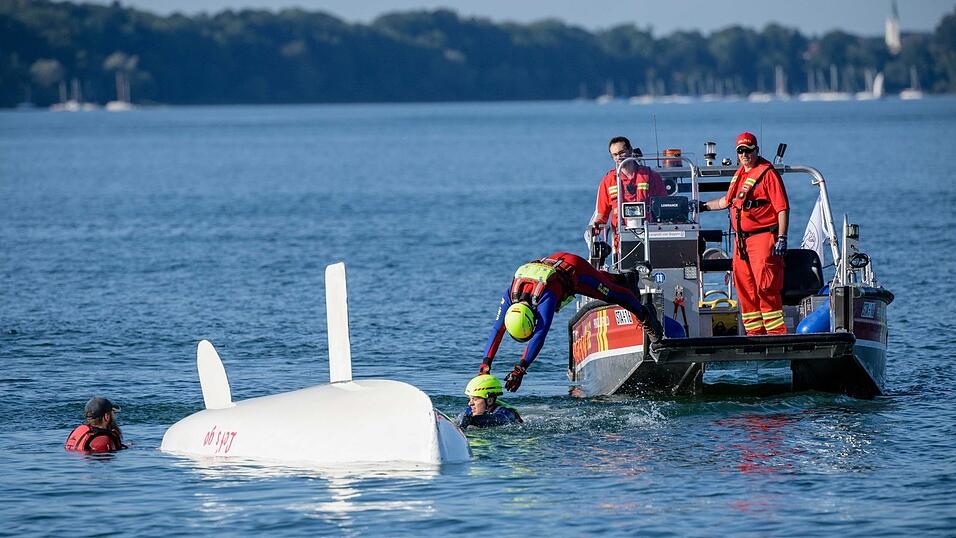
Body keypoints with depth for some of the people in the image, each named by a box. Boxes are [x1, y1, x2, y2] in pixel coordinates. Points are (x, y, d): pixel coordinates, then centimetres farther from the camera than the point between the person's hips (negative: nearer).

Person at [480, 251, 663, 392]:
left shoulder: (545, 298, -48)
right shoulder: (509, 296, -32)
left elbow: (539, 335, -54)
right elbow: (497, 330, -28)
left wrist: (520, 369, -59)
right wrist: (485, 364, -36)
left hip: (575, 269, -6)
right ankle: (622, 279, 64)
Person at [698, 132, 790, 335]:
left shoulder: (767, 173, -7)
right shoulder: (740, 174, 18)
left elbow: (782, 208, -12)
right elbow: (728, 200, 36)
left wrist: (782, 238, -18)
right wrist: (705, 206, 39)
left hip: (763, 237, -8)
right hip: (742, 240, 8)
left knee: (766, 287, -14)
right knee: (745, 288, 8)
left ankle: (777, 332, -12)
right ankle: (755, 333, 15)